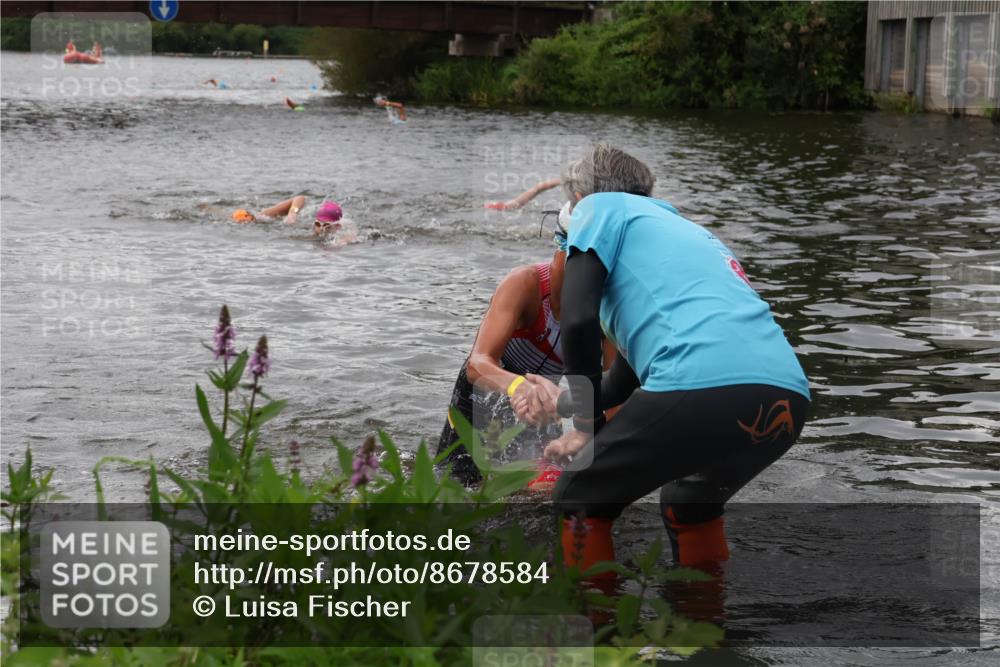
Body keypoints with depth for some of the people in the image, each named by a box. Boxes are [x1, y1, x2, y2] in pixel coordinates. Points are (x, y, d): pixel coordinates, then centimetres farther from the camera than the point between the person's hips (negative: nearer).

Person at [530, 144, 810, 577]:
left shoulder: (599, 208, 17)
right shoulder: (681, 227, 38)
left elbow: (579, 321, 1)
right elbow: (636, 365, 46)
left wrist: (587, 425, 12)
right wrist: (569, 403, 60)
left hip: (701, 387, -7)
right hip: (789, 398, 8)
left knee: (579, 504, 14)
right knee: (690, 505, 34)